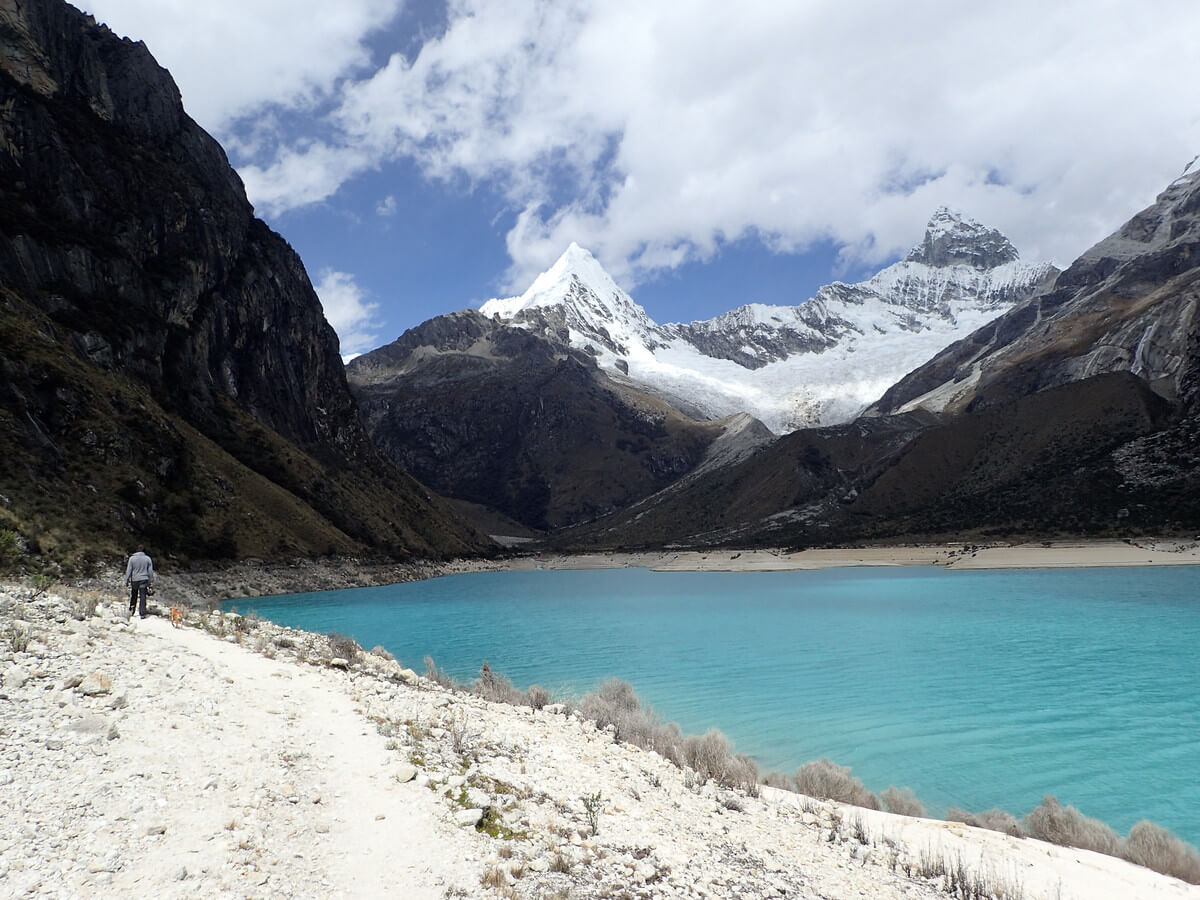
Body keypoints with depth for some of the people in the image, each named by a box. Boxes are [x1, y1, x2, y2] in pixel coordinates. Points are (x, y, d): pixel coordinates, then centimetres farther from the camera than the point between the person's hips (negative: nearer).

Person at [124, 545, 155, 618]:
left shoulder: (132, 558, -3)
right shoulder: (148, 559, 0)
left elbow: (129, 570, -3)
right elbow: (150, 571, 4)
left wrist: (126, 580, 5)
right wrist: (151, 582, 10)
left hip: (134, 580, 0)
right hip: (144, 580, 0)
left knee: (133, 596, 18)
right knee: (142, 597, 0)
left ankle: (131, 611, 23)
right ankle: (142, 614, -1)